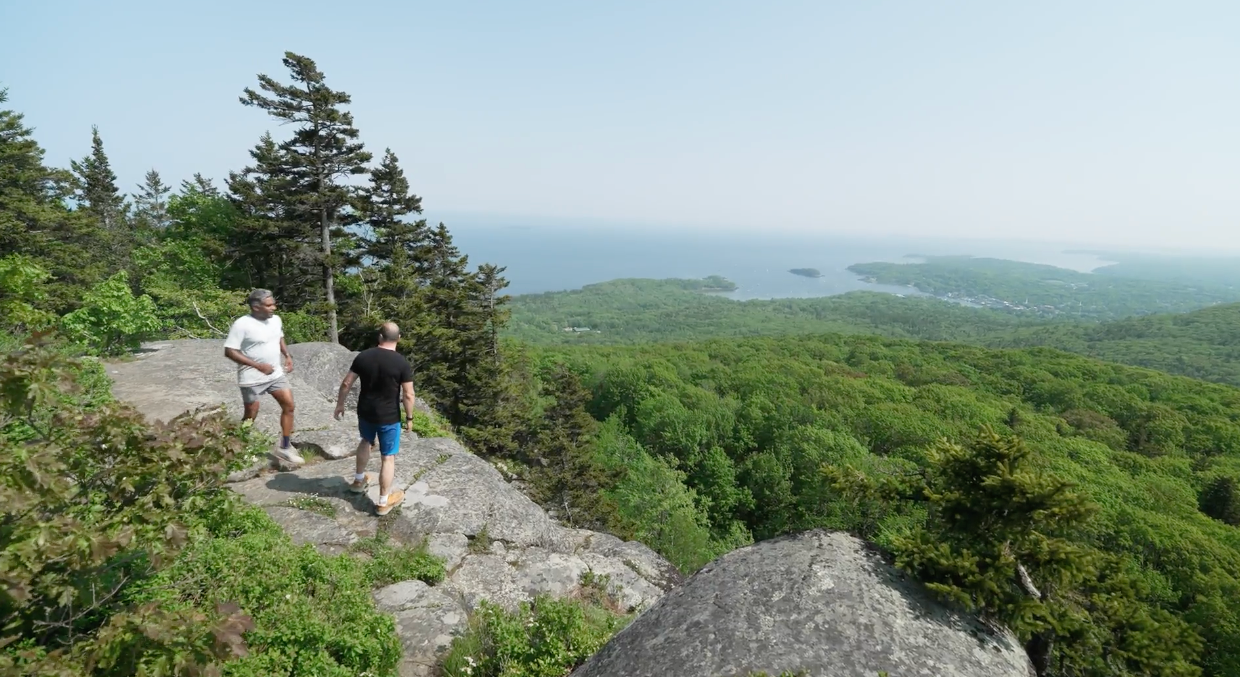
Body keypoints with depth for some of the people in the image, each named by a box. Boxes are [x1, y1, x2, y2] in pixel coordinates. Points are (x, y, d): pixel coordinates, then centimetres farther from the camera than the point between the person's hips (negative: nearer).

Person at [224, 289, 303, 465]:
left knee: (289, 405, 1)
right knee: (250, 416, 7)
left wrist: (287, 355, 3)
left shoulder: (276, 320, 0)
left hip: (276, 374, 6)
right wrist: (258, 365, -24)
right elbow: (229, 351, -19)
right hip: (252, 378, -6)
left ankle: (284, 448, 12)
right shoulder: (242, 324, -20)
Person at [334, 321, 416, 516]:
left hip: (365, 411, 5)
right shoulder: (402, 363, -17)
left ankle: (359, 480, 48)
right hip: (389, 416, -4)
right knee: (388, 457, 7)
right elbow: (408, 394, -15)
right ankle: (383, 502, 16)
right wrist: (409, 417, -2)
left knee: (366, 441, 32)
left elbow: (346, 383, -1)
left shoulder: (363, 356, -6)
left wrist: (340, 404, 13)